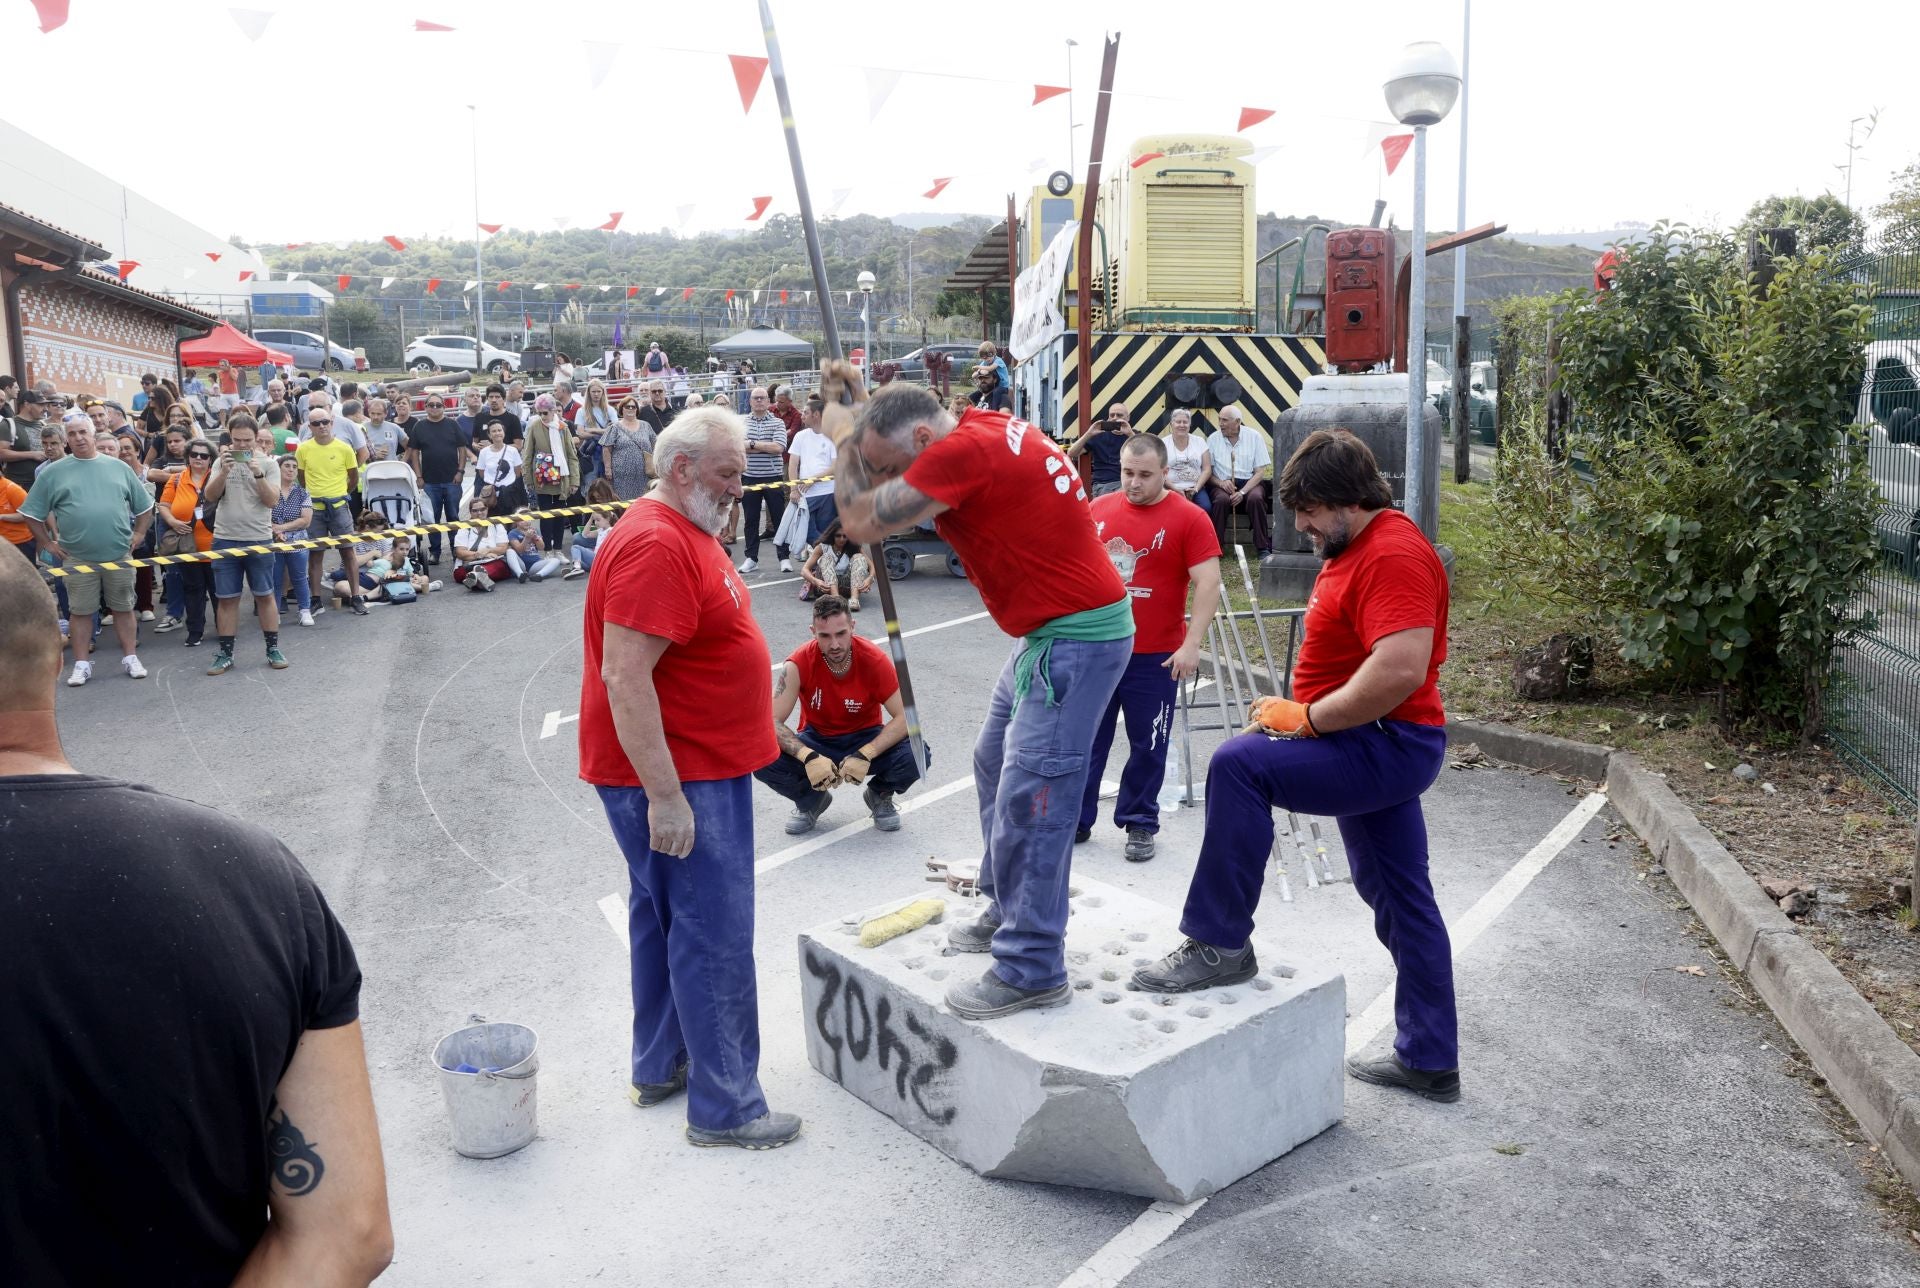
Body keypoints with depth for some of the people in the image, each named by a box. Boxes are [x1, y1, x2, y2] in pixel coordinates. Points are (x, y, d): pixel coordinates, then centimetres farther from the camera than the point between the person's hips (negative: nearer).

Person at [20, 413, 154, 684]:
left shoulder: (118, 467, 6)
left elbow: (144, 505, 14)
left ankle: (131, 659, 17)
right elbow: (32, 512, 5)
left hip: (119, 554, 1)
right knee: (80, 611, 5)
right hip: (77, 557, -1)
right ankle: (82, 665, 12)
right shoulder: (53, 471, 1)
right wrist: (47, 543, 1)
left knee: (123, 608, 8)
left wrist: (139, 533, 7)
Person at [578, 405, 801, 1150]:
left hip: (699, 766, 11)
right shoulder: (655, 545, -21)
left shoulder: (686, 530, 12)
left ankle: (659, 1068, 33)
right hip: (674, 779, -11)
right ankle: (724, 1108, 9)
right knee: (715, 937, -3)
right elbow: (624, 678, -27)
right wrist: (665, 796, -27)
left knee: (664, 916, 19)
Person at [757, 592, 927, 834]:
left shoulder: (875, 660, -21)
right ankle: (811, 800, 6)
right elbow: (771, 721, -22)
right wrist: (808, 757, -39)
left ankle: (880, 796, 7)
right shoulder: (799, 664, -21)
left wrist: (865, 755, -33)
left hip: (866, 739, 0)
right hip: (817, 741, 0)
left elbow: (904, 717, -20)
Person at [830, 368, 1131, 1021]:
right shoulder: (990, 428, 7)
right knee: (995, 765, 20)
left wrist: (844, 435, -4)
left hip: (1076, 637, -11)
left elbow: (861, 523, -18)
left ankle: (1033, 971, 0)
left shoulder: (963, 452, -22)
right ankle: (1008, 913, 35)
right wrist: (864, 404, 13)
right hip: (1051, 630, 11)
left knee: (1030, 795, -9)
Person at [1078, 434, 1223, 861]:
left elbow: (1208, 584, -10)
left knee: (1147, 747, 8)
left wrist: (1191, 644, -16)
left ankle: (1140, 824, 23)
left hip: (1155, 659, -3)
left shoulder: (1189, 519, -7)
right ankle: (1076, 819, 22)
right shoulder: (1098, 509, 4)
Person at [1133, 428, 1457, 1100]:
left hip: (1387, 748, -11)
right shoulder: (1356, 548, 15)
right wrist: (1304, 712, 10)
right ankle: (1429, 1061, 28)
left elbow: (1401, 670, -30)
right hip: (1378, 748, 11)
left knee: (1238, 763, -26)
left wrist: (1307, 718, -21)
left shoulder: (1393, 554, -18)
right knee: (1401, 899, 16)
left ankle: (1218, 944, -16)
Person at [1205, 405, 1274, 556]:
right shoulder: (1213, 439, 6)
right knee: (1221, 500, -33)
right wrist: (1221, 482, -17)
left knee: (1255, 498, -32)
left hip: (1249, 482, 0)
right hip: (1222, 484, 0)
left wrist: (1243, 492, -15)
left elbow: (1260, 472, -1)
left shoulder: (1254, 437, 2)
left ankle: (1263, 548, -22)